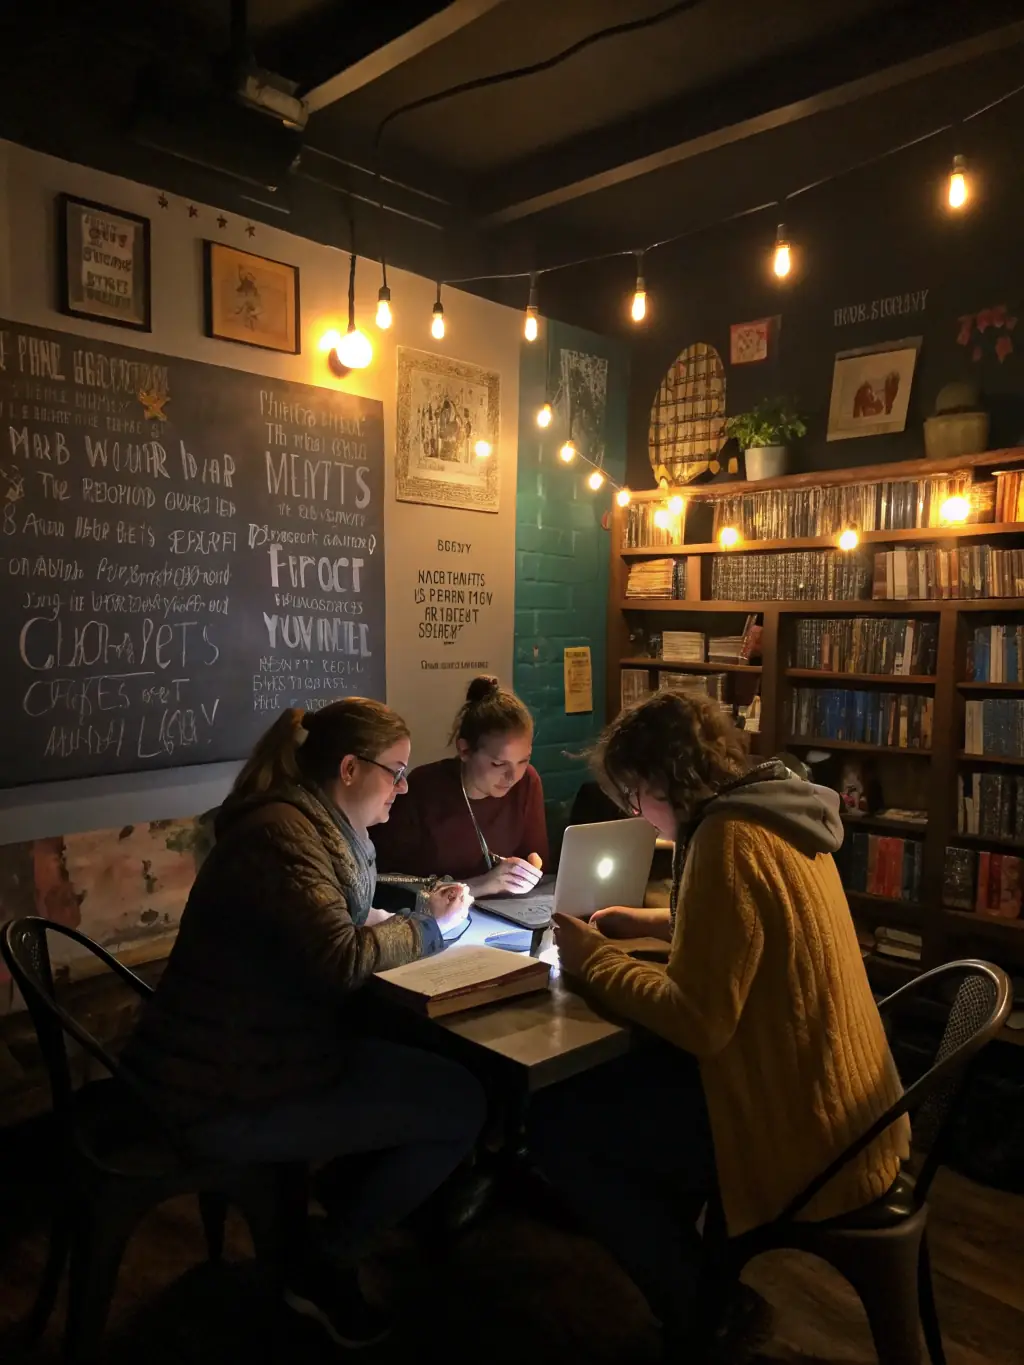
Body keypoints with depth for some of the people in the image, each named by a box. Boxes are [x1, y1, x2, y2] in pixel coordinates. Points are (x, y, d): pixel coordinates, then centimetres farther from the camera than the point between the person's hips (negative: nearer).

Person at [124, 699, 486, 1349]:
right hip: (225, 1094, -10)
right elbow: (342, 960, -29)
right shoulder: (283, 834, -23)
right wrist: (430, 927, -13)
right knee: (462, 1106, -9)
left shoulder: (316, 825, 8)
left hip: (249, 1049, 10)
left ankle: (346, 1191, 22)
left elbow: (338, 919, 15)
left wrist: (421, 914, -2)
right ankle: (327, 1266, 9)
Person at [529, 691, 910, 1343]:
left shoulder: (730, 841, -25)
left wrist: (596, 960, -11)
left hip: (803, 1133, -10)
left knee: (557, 1123, -3)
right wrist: (652, 923, 16)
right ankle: (710, 1265, 30)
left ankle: (701, 1309, 14)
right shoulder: (777, 815, 5)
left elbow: (696, 1022, -25)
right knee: (629, 1070, 23)